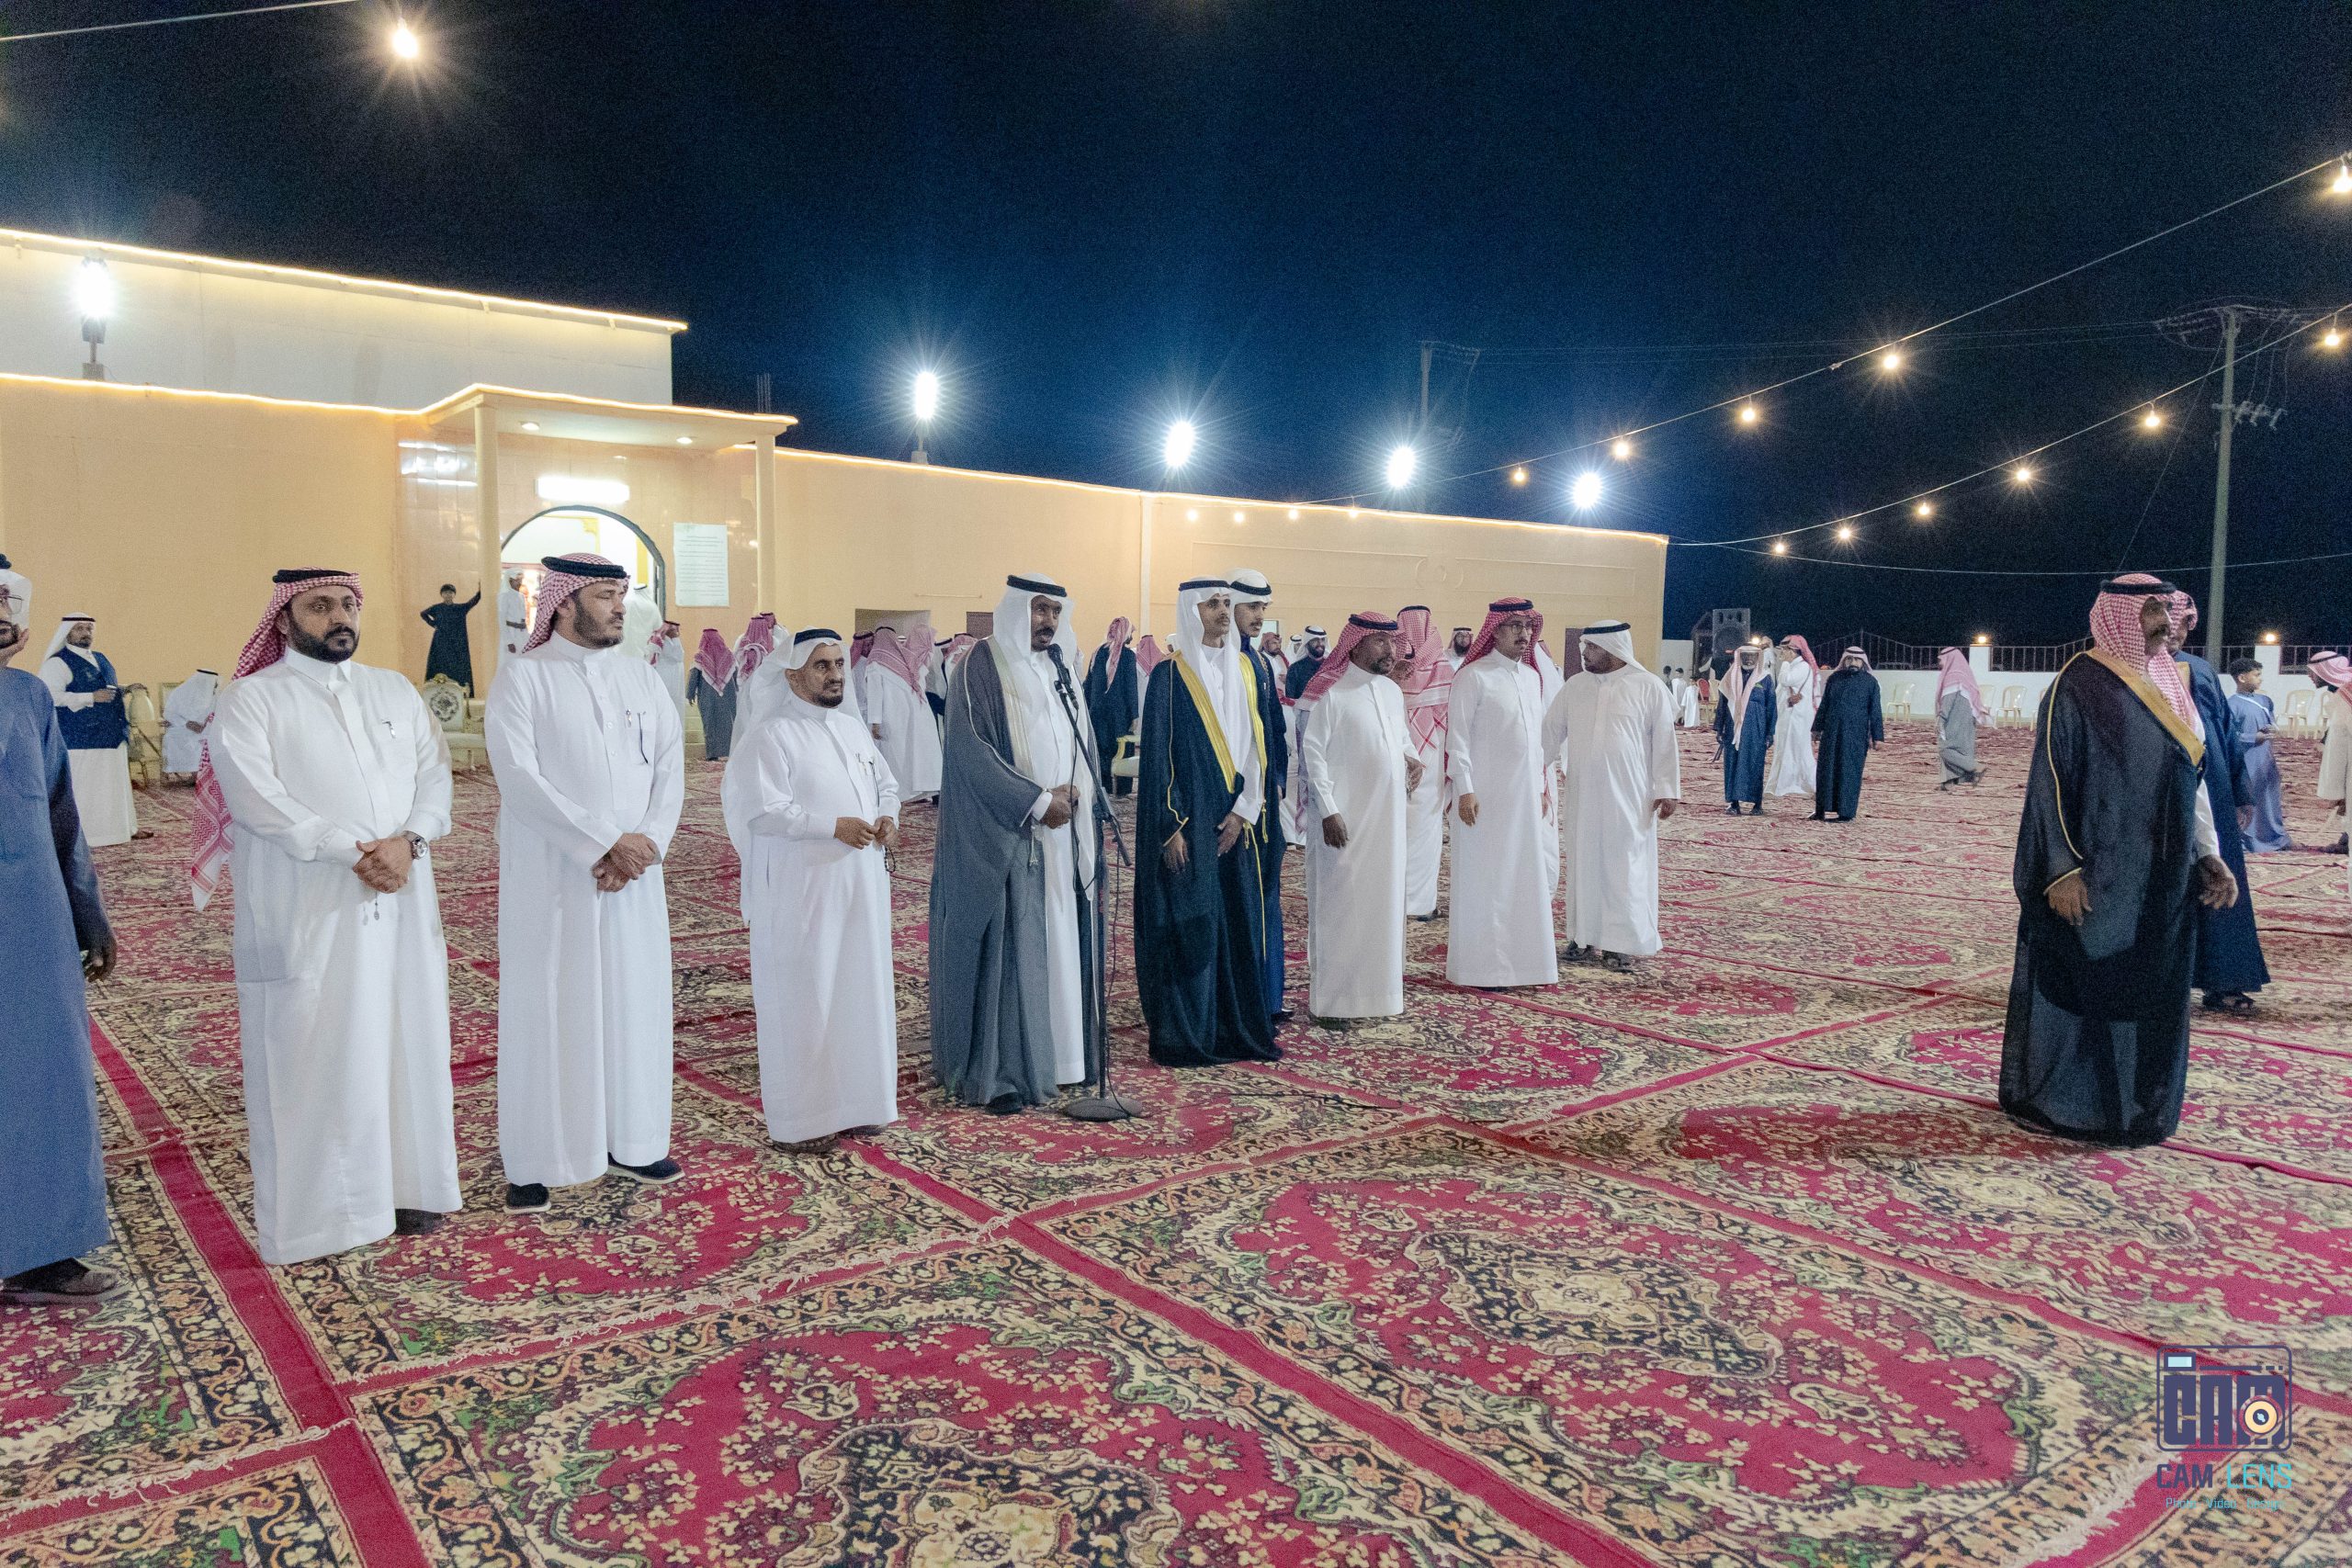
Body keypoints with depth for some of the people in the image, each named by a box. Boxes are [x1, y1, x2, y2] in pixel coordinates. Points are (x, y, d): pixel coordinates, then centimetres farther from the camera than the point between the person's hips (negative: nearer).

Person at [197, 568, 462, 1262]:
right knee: (309, 1054, 1)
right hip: (305, 912, -4)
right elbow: (259, 799, -13)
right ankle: (311, 1208, 12)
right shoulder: (251, 700, -2)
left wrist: (407, 842, -13)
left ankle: (404, 1184, 21)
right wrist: (355, 853, -19)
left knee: (405, 1040, 9)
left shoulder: (396, 690, 13)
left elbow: (434, 774, 6)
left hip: (400, 902, 4)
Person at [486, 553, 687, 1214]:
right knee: (546, 1008, 2)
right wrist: (605, 842, -19)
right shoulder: (522, 676, -6)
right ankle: (533, 1163, 13)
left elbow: (670, 763, 3)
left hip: (634, 873, 4)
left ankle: (630, 1141, 23)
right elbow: (518, 776, -16)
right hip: (551, 878, -4)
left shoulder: (637, 674, 8)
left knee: (633, 1002, 9)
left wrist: (646, 843, -12)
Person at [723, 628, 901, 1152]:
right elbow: (763, 810, -18)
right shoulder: (773, 735, -10)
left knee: (861, 993, 12)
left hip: (860, 891, 7)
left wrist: (887, 816, -2)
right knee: (804, 1001, 0)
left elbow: (886, 783, 20)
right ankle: (800, 1118, 10)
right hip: (801, 896, -7)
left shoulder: (854, 729, 13)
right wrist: (833, 825, -23)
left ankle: (853, 1101, 25)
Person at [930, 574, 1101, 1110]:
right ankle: (998, 1072, 3)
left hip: (1062, 831, 7)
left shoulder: (1059, 667, 14)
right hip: (1003, 838, -7)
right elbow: (969, 750, -16)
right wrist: (1036, 802, -17)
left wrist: (1073, 794, 0)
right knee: (1005, 948, -4)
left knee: (1057, 942, 9)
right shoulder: (980, 666, -8)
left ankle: (1048, 1053, 19)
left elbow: (1082, 743, 20)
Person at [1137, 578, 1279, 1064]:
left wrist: (1243, 811, -3)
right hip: (1188, 819, -5)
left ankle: (1239, 1029, 18)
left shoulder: (1246, 670, 10)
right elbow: (1156, 755, -9)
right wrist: (1171, 826, -14)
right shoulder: (1169, 676, -6)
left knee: (1240, 923, 8)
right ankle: (1184, 1036, 8)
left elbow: (1257, 745, 8)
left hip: (1236, 822, 5)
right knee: (1189, 924, -2)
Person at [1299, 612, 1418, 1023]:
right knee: (1339, 905, -2)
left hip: (1387, 820, 7)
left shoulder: (1393, 692, 12)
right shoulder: (1330, 692, -10)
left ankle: (1374, 987, 24)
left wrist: (1411, 759, 1)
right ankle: (1328, 1000, 7)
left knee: (1383, 902, 12)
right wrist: (1328, 812, -17)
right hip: (1344, 820, -7)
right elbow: (1312, 752, -12)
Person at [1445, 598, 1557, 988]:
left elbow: (1537, 736, 17)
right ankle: (1481, 965, 8)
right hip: (1485, 795, -7)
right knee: (1485, 879, -1)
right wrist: (1464, 790, -16)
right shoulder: (1473, 676, -9)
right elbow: (1458, 736, -12)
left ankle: (1518, 954, 21)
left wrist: (1540, 787, 15)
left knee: (1524, 875, 10)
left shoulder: (1532, 677, 12)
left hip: (1524, 794, 7)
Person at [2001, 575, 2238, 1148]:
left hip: (2162, 879, 7)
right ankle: (2055, 1101, 14)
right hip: (2095, 874, -7)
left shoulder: (2169, 685, 12)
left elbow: (2193, 774, 17)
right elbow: (2048, 780, -12)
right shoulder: (2078, 686, -9)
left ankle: (2139, 1104, 23)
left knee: (2153, 992, 11)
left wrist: (2208, 853, 8)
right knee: (2075, 982, 2)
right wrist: (2063, 868, -17)